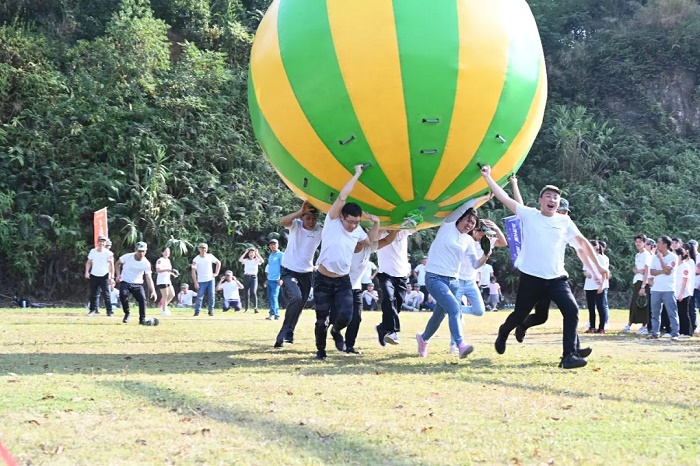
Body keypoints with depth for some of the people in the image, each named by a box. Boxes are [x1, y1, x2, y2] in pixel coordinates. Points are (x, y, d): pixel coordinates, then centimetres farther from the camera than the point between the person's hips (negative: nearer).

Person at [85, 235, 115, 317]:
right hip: (93, 275, 4)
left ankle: (109, 311, -7)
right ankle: (93, 309, 21)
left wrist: (112, 276, -15)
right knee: (93, 294, 9)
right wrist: (87, 271, -2)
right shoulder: (93, 251, 2)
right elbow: (89, 262, 11)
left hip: (104, 276, -4)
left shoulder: (108, 253, -8)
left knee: (106, 294, -9)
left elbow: (111, 265, -8)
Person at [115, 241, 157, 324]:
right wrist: (118, 275, -8)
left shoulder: (146, 263, -12)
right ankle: (126, 314, -4)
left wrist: (153, 291, -26)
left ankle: (142, 319, -4)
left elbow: (148, 278, -14)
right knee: (123, 295, -28)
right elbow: (118, 263, 7)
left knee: (142, 298, -20)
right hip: (125, 282, -1)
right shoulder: (127, 257, -13)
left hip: (137, 284, 1)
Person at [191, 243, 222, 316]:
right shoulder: (196, 259, -7)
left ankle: (211, 310, 9)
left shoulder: (210, 256, 2)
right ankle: (197, 311, 3)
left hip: (210, 280, 2)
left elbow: (218, 263, 16)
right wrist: (195, 282, -14)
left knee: (211, 296, -1)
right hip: (201, 281, -2)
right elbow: (193, 271, -8)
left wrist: (216, 273, 8)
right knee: (200, 297, -5)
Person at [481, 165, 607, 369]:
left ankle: (569, 355, -15)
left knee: (572, 310, -18)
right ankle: (503, 333, 46)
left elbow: (582, 241, 10)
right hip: (531, 277, -1)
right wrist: (487, 177, -4)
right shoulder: (529, 215, 0)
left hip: (557, 278, 1)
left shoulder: (564, 221, 5)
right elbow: (504, 197, -2)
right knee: (519, 315, 12)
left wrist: (598, 265, 9)